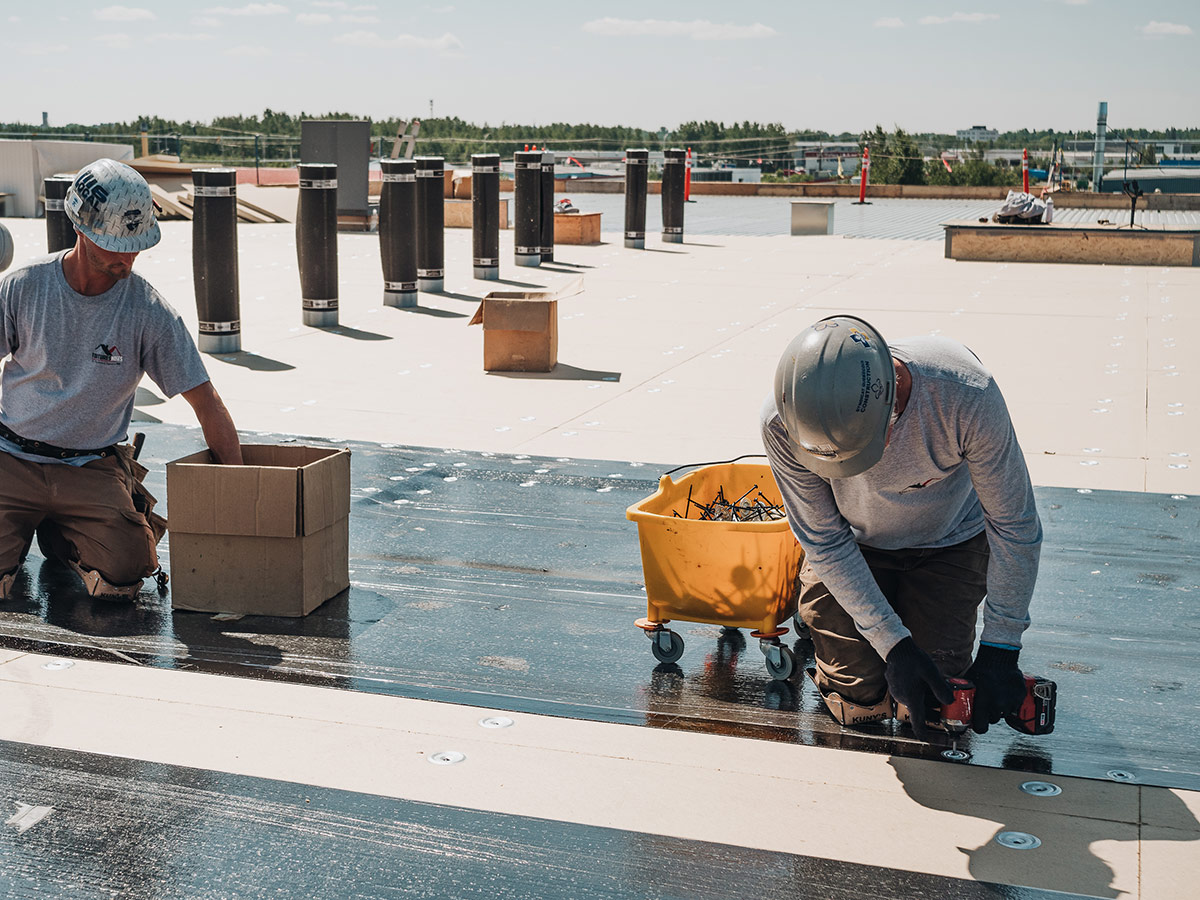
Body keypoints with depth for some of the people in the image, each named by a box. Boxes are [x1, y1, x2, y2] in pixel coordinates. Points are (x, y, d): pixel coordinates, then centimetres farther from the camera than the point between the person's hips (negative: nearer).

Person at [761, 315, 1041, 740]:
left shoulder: (967, 396, -39)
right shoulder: (784, 421, -34)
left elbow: (1015, 527, -24)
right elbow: (824, 542, -20)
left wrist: (999, 650, -21)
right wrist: (892, 642, -23)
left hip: (948, 542, 0)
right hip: (855, 545, 0)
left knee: (930, 703, -4)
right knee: (858, 704, -1)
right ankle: (817, 612, 29)